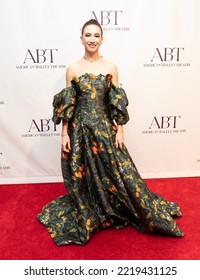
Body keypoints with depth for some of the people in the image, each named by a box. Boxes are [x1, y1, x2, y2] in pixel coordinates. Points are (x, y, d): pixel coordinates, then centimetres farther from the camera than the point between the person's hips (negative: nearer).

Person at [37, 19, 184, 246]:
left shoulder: (111, 68, 2)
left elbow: (117, 104, 2)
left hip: (105, 128, 0)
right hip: (80, 129, 0)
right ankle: (86, 217, 34)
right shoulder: (73, 69, 1)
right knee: (82, 176, 10)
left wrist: (119, 130, -2)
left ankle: (147, 214, 28)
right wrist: (65, 133, -3)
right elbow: (66, 106, 1)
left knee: (119, 172, 6)